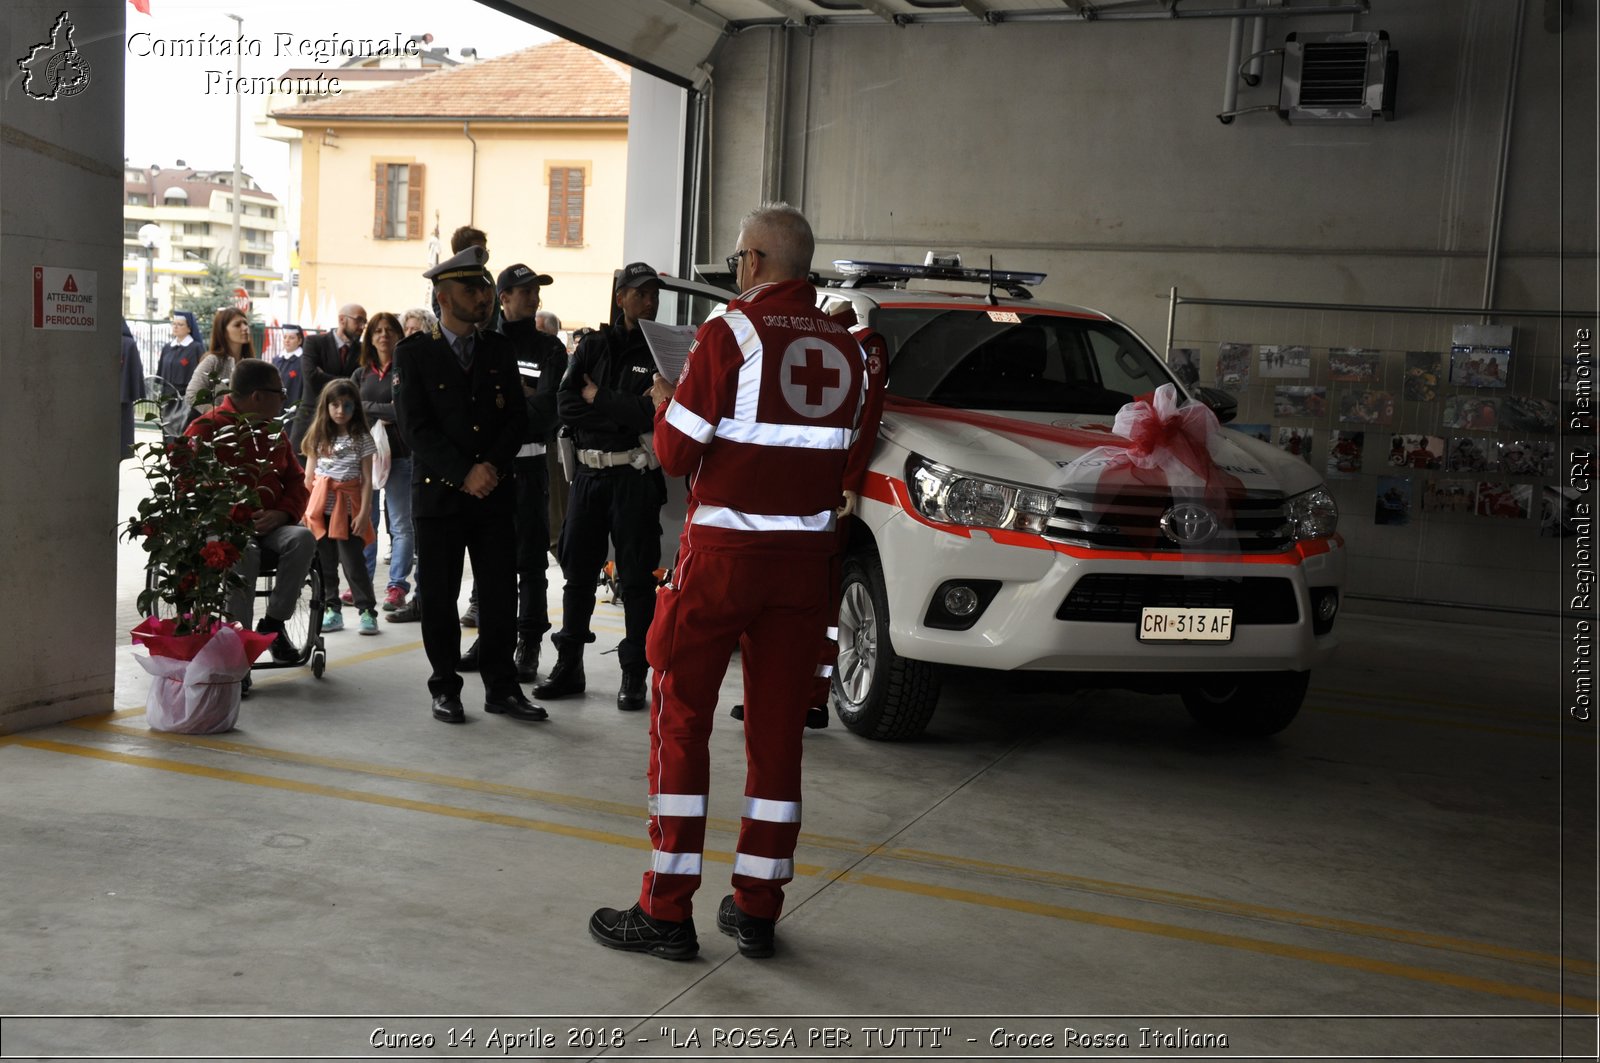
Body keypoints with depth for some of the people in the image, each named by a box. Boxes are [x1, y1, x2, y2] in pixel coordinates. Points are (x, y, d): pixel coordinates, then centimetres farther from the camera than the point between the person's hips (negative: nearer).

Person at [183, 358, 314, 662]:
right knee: (245, 553, -38)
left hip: (270, 524, 5)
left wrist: (282, 514, -5)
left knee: (303, 539, -27)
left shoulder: (274, 431, 18)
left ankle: (273, 623, -16)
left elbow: (296, 480, 18)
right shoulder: (207, 428, -2)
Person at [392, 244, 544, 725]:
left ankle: (501, 686, 15)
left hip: (494, 491, 3)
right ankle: (446, 688, 16)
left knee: (500, 594, 4)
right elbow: (416, 428, -8)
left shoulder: (500, 350, 11)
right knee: (439, 596, 4)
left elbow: (517, 415, 6)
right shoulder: (413, 353, 0)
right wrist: (465, 473, -15)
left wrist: (493, 465, -9)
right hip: (439, 493, -3)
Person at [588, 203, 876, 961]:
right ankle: (756, 909, 18)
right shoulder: (847, 348, 6)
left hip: (723, 551, -5)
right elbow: (852, 456, 11)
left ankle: (667, 910, 8)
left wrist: (664, 403, 9)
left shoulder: (731, 331, -10)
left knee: (681, 715, 5)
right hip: (806, 556, 5)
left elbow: (677, 452, -10)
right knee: (778, 725, 11)